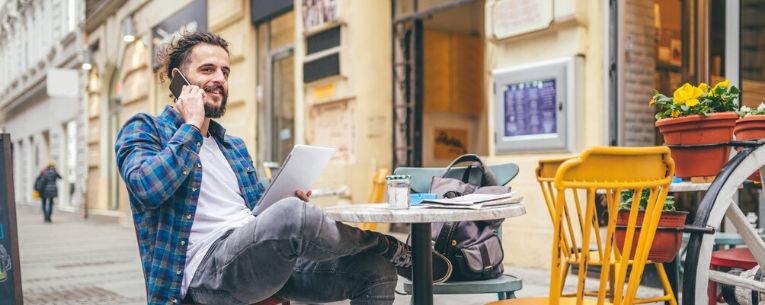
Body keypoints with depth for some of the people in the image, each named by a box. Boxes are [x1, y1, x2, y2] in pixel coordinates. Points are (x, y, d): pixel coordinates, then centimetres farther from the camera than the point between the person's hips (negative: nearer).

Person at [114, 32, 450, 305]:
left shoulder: (234, 145, 26)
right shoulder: (143, 129, 7)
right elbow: (148, 187, -15)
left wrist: (290, 201, 4)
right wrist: (192, 126, -6)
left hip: (263, 259, 7)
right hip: (207, 267, -7)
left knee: (376, 269, -11)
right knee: (293, 216, -36)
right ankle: (389, 247, -6)